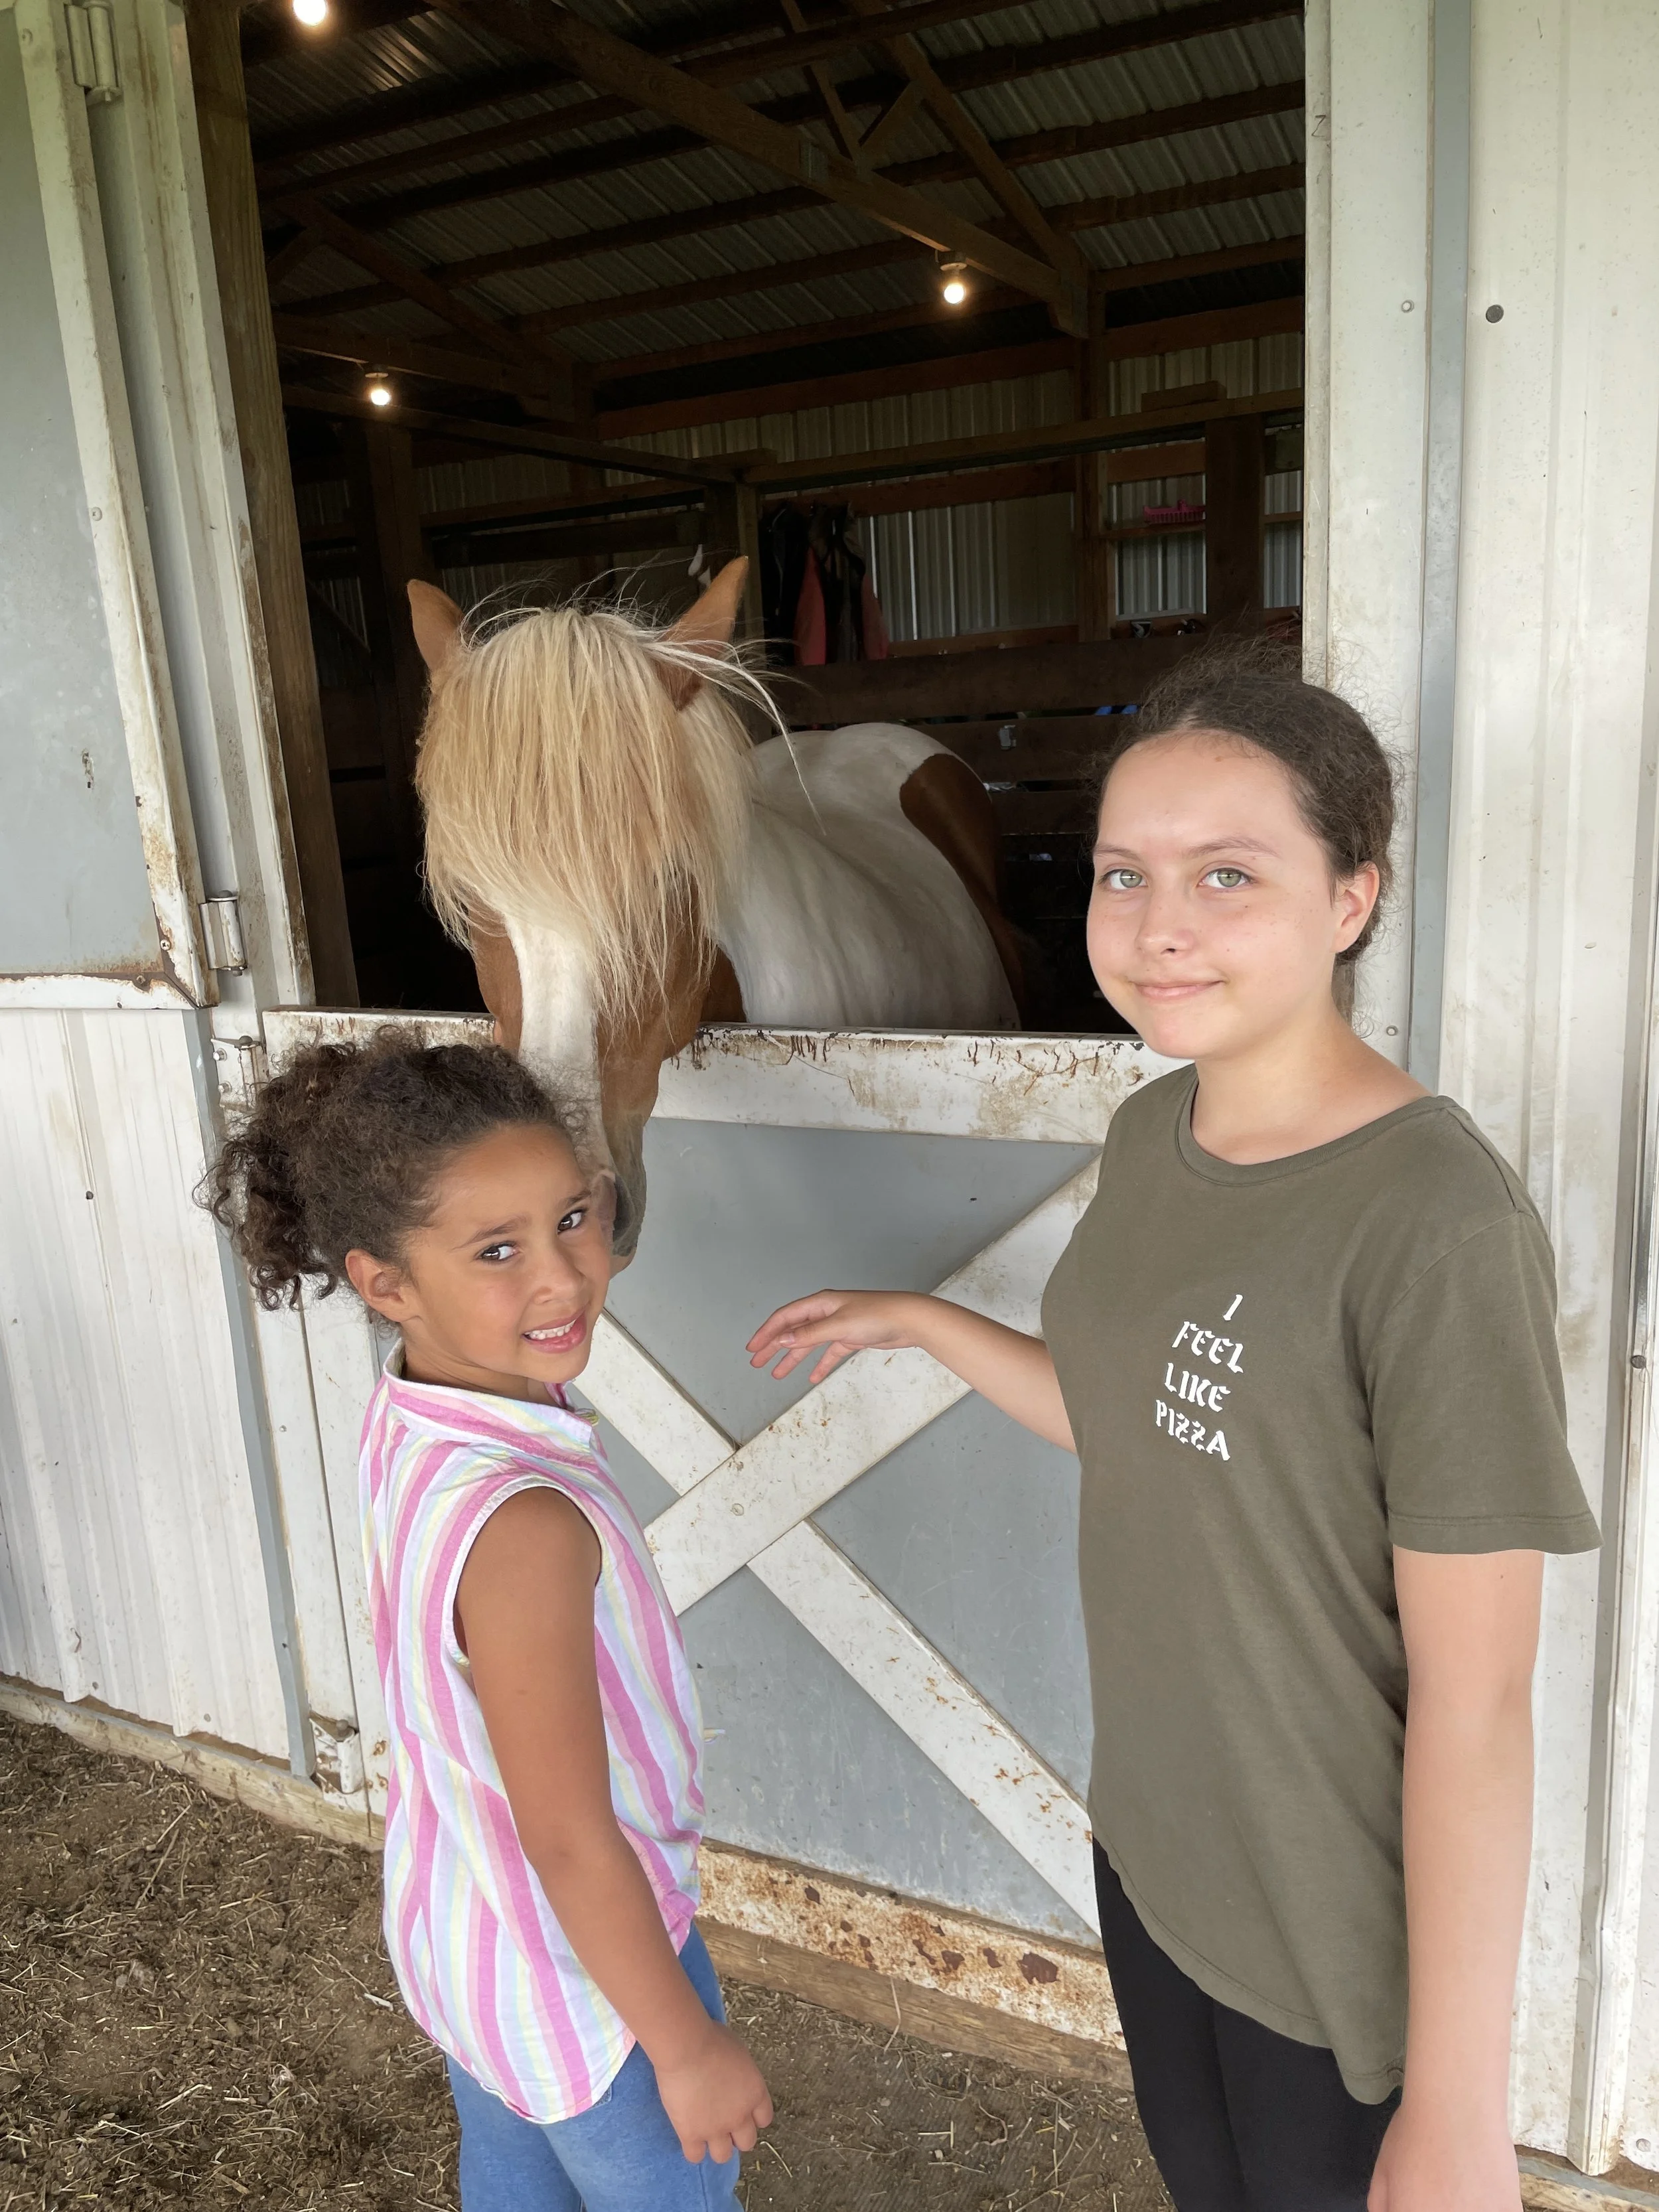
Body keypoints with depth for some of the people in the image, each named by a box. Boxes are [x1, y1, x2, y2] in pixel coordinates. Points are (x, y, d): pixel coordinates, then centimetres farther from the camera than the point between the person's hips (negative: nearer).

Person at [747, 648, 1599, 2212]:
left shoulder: (1441, 1227, -27)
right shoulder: (1150, 1136, -5)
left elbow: (1475, 1699, -22)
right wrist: (911, 1319, 7)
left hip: (1342, 1940, -6)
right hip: (1150, 1845, 7)